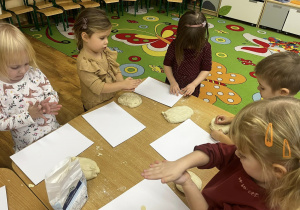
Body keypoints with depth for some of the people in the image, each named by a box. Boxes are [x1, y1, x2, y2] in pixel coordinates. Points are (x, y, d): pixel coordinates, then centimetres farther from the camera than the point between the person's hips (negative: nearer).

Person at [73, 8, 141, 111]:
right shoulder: (83, 63, -27)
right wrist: (122, 85, -28)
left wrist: (121, 82, -22)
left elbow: (116, 70, -1)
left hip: (111, 98, 6)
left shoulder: (105, 51, -8)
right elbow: (98, 88, -27)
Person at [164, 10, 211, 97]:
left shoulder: (205, 47, -15)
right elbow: (167, 64, -6)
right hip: (173, 87, 1)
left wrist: (194, 84, -18)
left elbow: (206, 69, -7)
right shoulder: (175, 45, -16)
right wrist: (172, 82, -17)